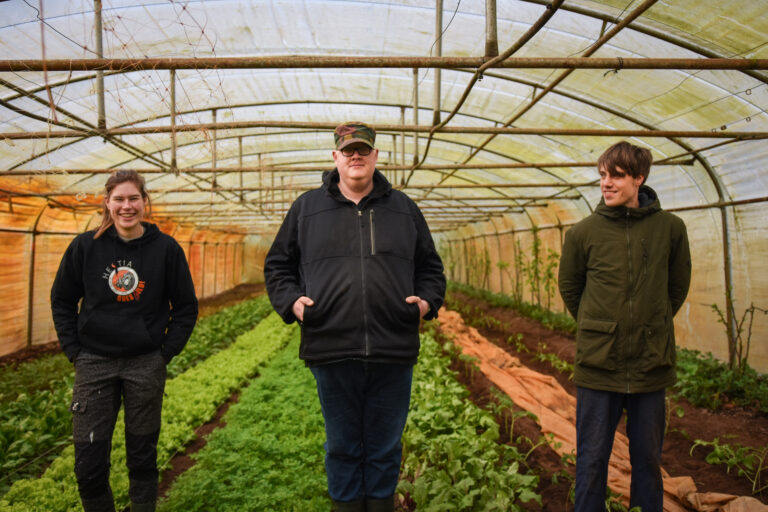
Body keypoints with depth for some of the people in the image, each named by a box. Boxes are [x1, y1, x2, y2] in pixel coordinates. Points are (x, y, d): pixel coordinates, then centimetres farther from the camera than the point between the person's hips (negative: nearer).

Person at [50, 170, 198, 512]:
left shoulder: (166, 249, -4)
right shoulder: (85, 246, -2)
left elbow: (186, 308, 3)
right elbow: (62, 300, 9)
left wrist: (165, 353, -2)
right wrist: (73, 350, 2)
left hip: (146, 365, -1)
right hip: (94, 363, 1)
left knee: (142, 455, 11)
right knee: (88, 463, 4)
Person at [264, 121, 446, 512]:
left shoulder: (403, 208, 12)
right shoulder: (307, 207, 9)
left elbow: (430, 266, 18)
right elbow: (278, 264, 14)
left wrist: (428, 300, 0)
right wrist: (290, 300, -3)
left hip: (393, 352, 1)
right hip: (332, 351, 0)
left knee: (385, 449, 14)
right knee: (342, 448, 14)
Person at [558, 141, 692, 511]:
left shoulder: (670, 228, -3)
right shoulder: (584, 233, -5)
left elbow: (678, 286, 11)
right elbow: (569, 287, 9)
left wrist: (653, 327, 12)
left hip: (652, 366, 1)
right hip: (598, 365, -1)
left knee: (648, 458, 16)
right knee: (592, 459, 10)